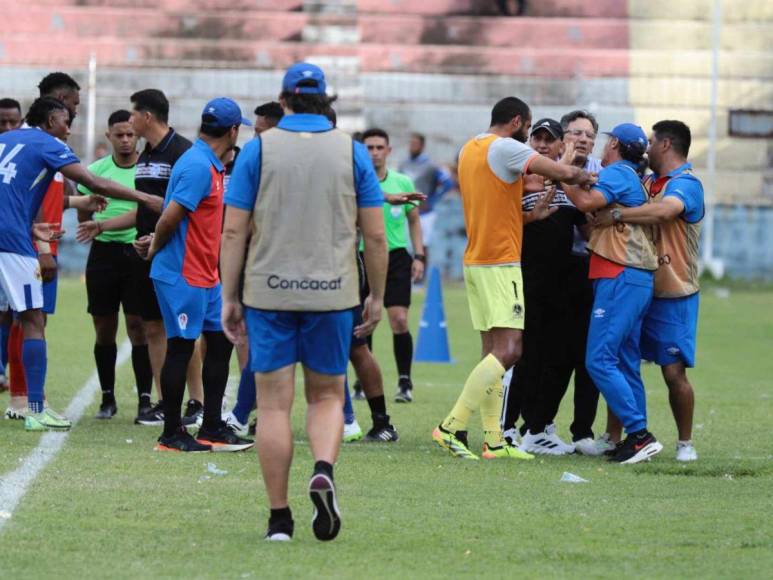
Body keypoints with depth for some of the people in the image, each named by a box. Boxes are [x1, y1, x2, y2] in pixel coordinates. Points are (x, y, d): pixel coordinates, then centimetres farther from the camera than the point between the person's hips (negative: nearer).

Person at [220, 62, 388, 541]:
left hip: (269, 292, -1)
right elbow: (375, 235, 2)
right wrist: (377, 297, 12)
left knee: (274, 403, 4)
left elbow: (234, 232, -2)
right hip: (333, 292, 1)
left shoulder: (258, 150, 0)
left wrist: (230, 297, 5)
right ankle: (324, 470, -15)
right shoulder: (352, 152, 3)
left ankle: (279, 518, 2)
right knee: (327, 396, 14)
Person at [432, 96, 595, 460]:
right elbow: (563, 173, -18)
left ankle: (494, 441, 6)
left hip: (475, 262, 10)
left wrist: (531, 215, 15)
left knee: (493, 353, 9)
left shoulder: (469, 150, 17)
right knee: (508, 351, -12)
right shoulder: (505, 148, -11)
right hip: (500, 264, -10)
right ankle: (452, 427, -17)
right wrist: (585, 178, 2)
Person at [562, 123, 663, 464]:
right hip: (638, 280, 10)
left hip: (620, 278, -10)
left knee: (600, 360, -13)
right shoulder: (634, 180, 23)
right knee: (626, 364, 12)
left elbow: (585, 202, -24)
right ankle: (636, 437, 12)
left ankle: (640, 435, -18)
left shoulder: (617, 173, -7)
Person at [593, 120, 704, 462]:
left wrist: (615, 216, -28)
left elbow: (664, 211, -32)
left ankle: (685, 442, 7)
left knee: (674, 372, -7)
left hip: (673, 295, -8)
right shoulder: (648, 182, 15)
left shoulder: (686, 184, -11)